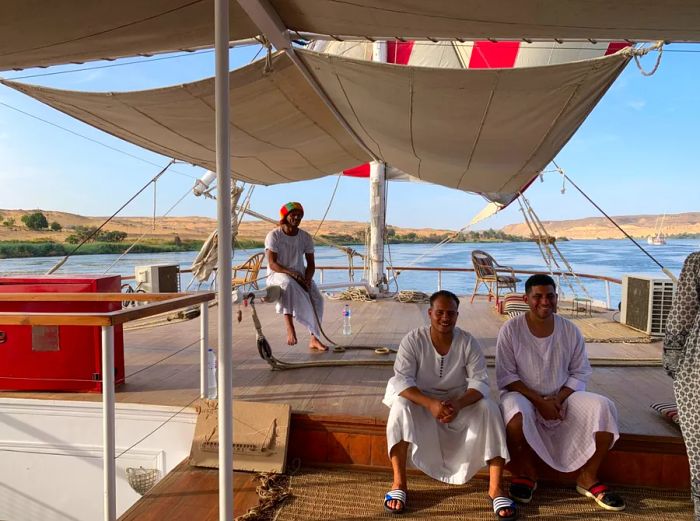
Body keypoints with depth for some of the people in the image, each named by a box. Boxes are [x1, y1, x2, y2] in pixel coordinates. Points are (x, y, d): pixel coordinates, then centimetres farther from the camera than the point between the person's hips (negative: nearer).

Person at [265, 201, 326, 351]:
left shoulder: (306, 237, 3)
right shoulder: (274, 235, -9)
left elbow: (311, 263, 4)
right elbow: (272, 264, -15)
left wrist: (307, 278, -16)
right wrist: (291, 273, -29)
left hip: (300, 276, 5)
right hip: (277, 275, -4)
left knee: (317, 298, -20)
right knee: (288, 283, -41)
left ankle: (314, 339, -11)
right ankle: (289, 327, -45)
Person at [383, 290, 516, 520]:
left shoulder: (468, 342, -11)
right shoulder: (413, 340, -16)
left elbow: (480, 381, -16)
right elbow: (402, 380, -23)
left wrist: (458, 404, -36)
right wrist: (431, 403, -39)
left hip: (460, 401, 2)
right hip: (421, 401, -1)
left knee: (489, 409, -25)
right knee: (400, 407, -32)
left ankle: (495, 488, -18)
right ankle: (399, 484, -21)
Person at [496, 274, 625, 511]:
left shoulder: (570, 330, 0)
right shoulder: (511, 329, -10)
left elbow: (580, 373, 2)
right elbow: (505, 376, -10)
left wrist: (559, 398, -15)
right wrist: (539, 401, -19)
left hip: (562, 397, 4)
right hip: (523, 395, -3)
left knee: (604, 409, -20)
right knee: (516, 412, -37)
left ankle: (587, 478, 0)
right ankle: (526, 473, -8)